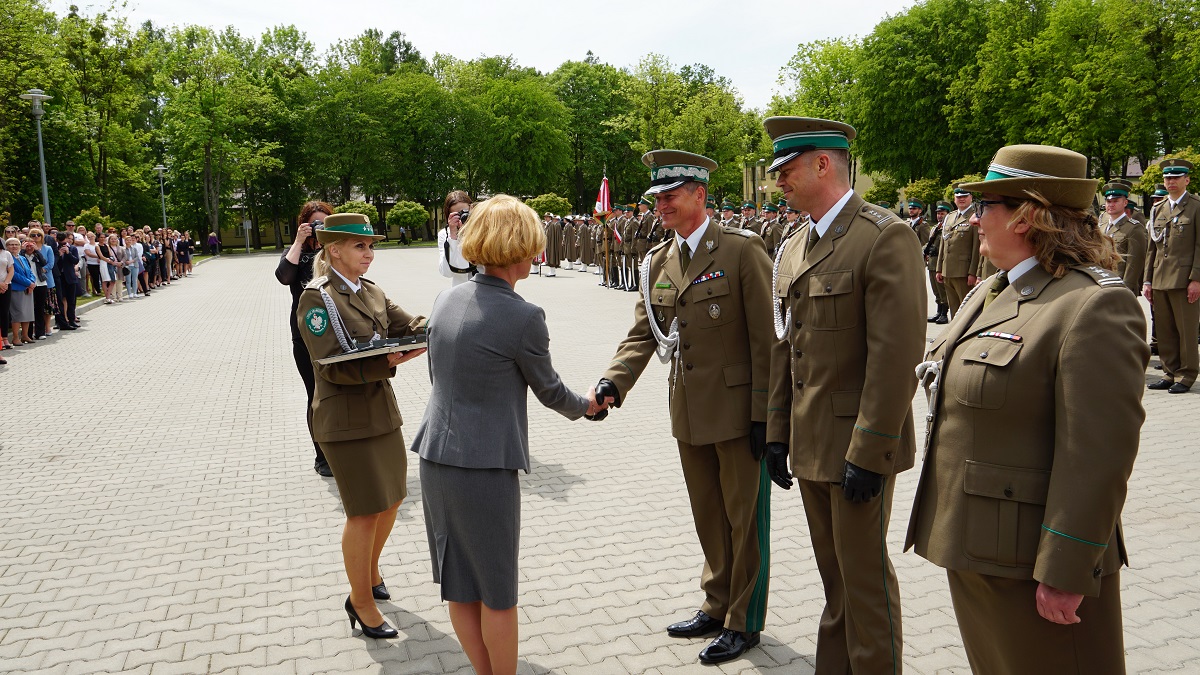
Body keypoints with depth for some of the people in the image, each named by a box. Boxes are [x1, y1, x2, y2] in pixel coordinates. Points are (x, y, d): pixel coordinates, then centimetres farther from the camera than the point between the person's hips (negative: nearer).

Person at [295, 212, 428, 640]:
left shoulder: (371, 293, 10)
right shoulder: (317, 298, -14)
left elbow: (407, 325, 1)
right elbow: (333, 366, -21)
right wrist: (388, 362, -32)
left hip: (382, 410, 8)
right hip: (345, 420, -8)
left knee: (391, 499, 18)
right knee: (364, 511, 1)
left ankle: (369, 570, 43)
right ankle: (361, 601, 19)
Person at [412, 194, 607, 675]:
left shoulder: (447, 299, 3)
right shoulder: (523, 317, -17)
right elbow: (549, 391, -3)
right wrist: (586, 405, 17)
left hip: (435, 456, 7)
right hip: (486, 465, -7)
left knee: (459, 585, 18)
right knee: (497, 593, 11)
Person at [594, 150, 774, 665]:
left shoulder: (741, 250, -11)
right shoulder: (657, 262, 7)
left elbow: (765, 337, -13)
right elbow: (643, 333, 5)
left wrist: (764, 413, -15)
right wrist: (613, 382, -12)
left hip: (739, 411, -6)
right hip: (689, 413, 6)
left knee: (744, 519, 8)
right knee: (708, 519, 20)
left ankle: (744, 622, 26)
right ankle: (717, 606, 39)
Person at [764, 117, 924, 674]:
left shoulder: (886, 237, -14)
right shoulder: (793, 247, 12)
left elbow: (897, 354, -19)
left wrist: (868, 453, -20)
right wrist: (777, 433, 11)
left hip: (857, 445, -7)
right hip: (809, 443, 7)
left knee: (865, 575, 6)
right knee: (834, 574, 19)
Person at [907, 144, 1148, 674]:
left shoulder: (1094, 305, -18)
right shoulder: (988, 293, 11)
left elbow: (1097, 455, -22)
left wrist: (1065, 574, -22)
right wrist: (947, 526, 20)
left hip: (1030, 560, -9)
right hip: (971, 547, 9)